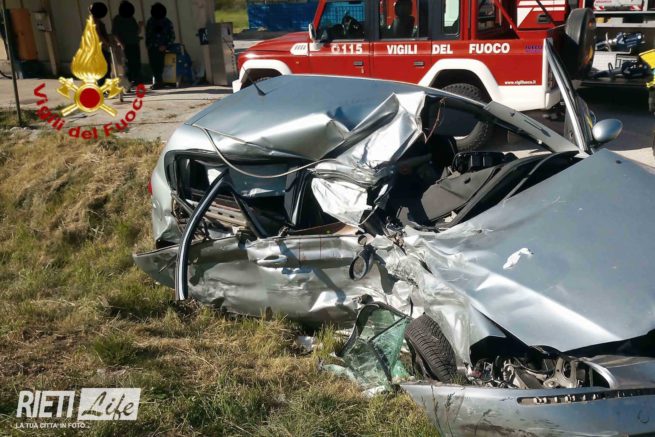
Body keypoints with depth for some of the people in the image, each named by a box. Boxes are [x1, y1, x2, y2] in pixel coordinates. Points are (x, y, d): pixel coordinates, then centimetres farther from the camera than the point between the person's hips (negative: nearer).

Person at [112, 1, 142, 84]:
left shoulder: (131, 19, 17)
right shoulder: (117, 20, 2)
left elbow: (137, 32, 19)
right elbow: (114, 34, -3)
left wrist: (140, 26, -2)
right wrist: (121, 43, -16)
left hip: (135, 45, 5)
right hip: (125, 46, -5)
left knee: (137, 64, -1)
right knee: (129, 64, -10)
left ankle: (137, 82, 2)